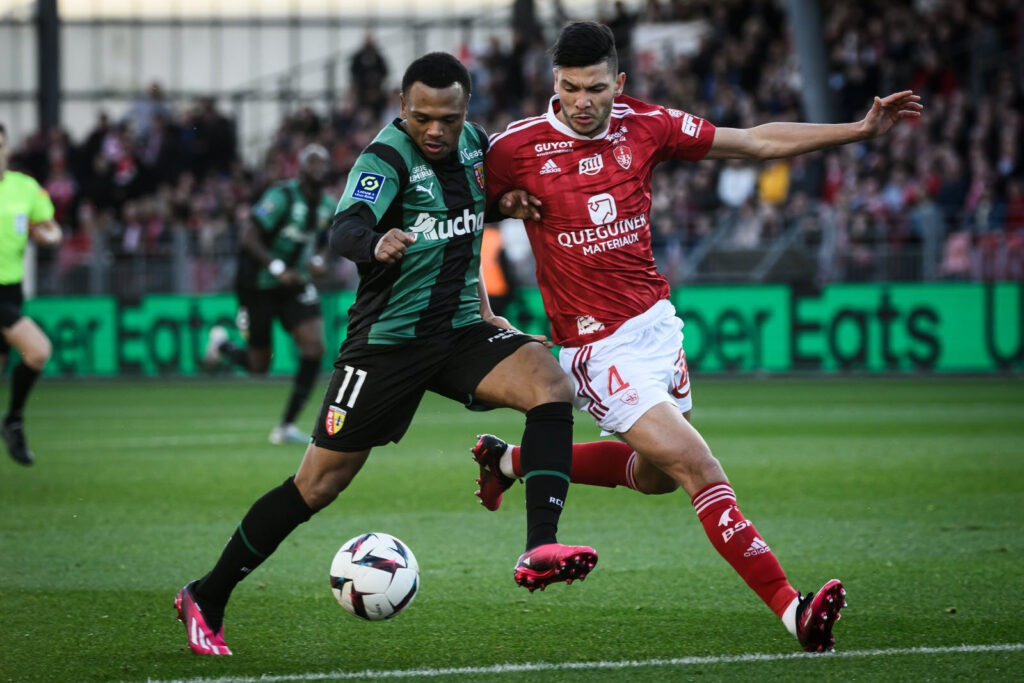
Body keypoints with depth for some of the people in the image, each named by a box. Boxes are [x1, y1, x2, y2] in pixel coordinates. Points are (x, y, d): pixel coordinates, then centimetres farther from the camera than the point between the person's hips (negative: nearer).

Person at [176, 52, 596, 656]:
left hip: (460, 330, 5)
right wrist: (375, 245, -58)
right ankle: (206, 599, 15)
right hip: (387, 339, -5)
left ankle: (540, 551, -31)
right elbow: (345, 228, -36)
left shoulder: (475, 146, 4)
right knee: (318, 484, -1)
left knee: (550, 382, -23)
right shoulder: (387, 157, -16)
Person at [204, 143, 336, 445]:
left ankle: (286, 426, -8)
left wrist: (317, 260, -1)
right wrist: (278, 269, -29)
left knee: (314, 346, -15)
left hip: (295, 284, 6)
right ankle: (222, 343, 40)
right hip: (259, 285, -6)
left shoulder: (328, 206, 4)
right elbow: (249, 237, -22)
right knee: (259, 365, 3)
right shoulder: (281, 196, -18)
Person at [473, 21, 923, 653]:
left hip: (658, 320, 7)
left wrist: (861, 129, 0)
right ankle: (790, 610, -21)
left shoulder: (646, 126, -2)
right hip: (599, 347, -7)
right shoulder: (517, 148, -12)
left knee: (656, 473, 21)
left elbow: (758, 142, 4)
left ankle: (510, 460, 39)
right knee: (698, 467, -17)